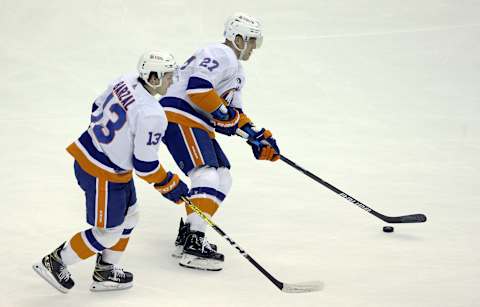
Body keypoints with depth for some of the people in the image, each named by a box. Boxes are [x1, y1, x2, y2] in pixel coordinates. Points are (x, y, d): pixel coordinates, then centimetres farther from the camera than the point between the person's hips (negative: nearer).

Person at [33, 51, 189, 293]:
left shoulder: (125, 82, -4)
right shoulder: (152, 116, -28)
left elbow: (98, 110, 12)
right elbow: (144, 165, -21)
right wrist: (170, 186, -7)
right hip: (102, 175, -9)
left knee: (128, 217, 22)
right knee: (107, 233, 9)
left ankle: (104, 273, 32)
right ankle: (54, 263, 20)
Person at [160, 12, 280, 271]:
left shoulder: (237, 72, 26)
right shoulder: (221, 55, -10)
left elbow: (235, 113, 26)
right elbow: (197, 87, -25)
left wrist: (257, 136, 13)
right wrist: (223, 114, -16)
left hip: (198, 124, 11)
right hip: (180, 118, -11)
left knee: (223, 179, 11)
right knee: (207, 177, -22)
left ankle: (186, 235, 13)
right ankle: (192, 246, -26)